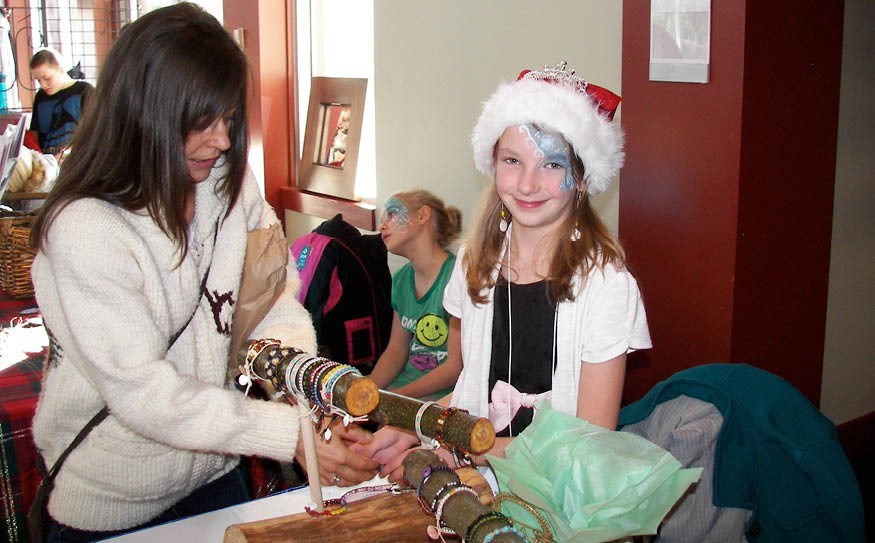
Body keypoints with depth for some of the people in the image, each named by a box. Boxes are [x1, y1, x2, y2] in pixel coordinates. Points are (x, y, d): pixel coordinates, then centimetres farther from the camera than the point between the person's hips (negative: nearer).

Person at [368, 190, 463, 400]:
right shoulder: (401, 279, 9)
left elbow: (456, 367, -16)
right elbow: (396, 351, 13)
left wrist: (393, 398, -16)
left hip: (443, 394, -6)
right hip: (404, 384, 7)